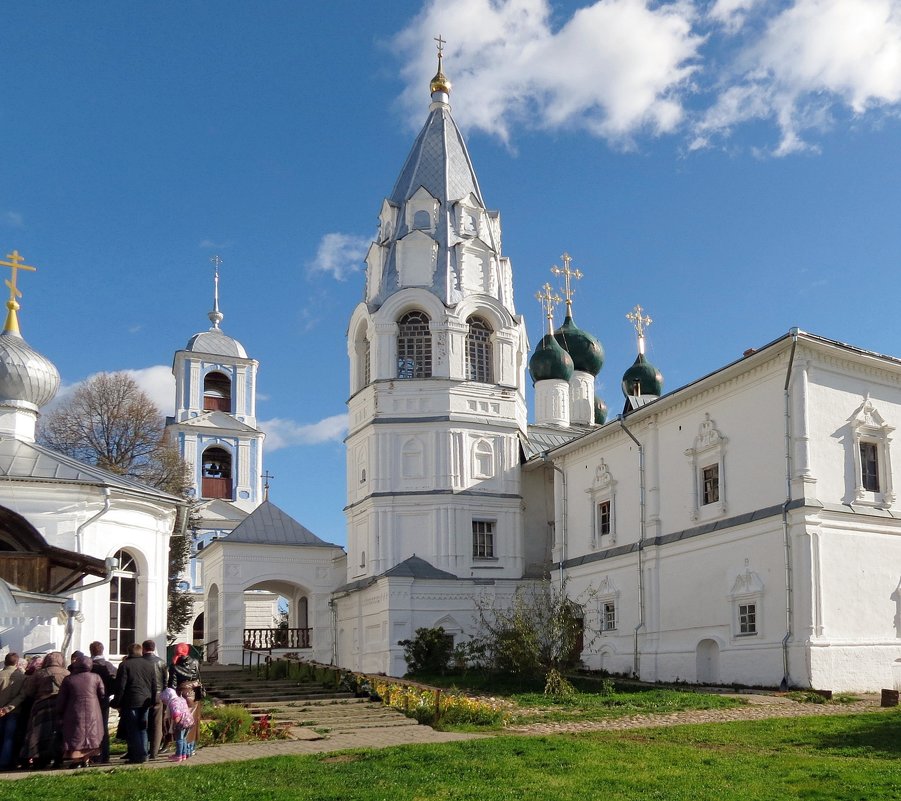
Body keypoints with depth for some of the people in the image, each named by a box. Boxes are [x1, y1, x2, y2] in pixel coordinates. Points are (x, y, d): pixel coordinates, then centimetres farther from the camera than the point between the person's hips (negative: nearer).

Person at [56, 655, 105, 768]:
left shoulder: (68, 679, 1)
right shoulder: (95, 677, 0)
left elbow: (61, 700, 4)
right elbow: (102, 695, 1)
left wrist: (60, 714, 14)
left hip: (74, 713, -1)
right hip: (92, 713, 1)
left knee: (75, 736, 6)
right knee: (91, 735, 10)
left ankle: (76, 760, -1)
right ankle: (86, 760, 8)